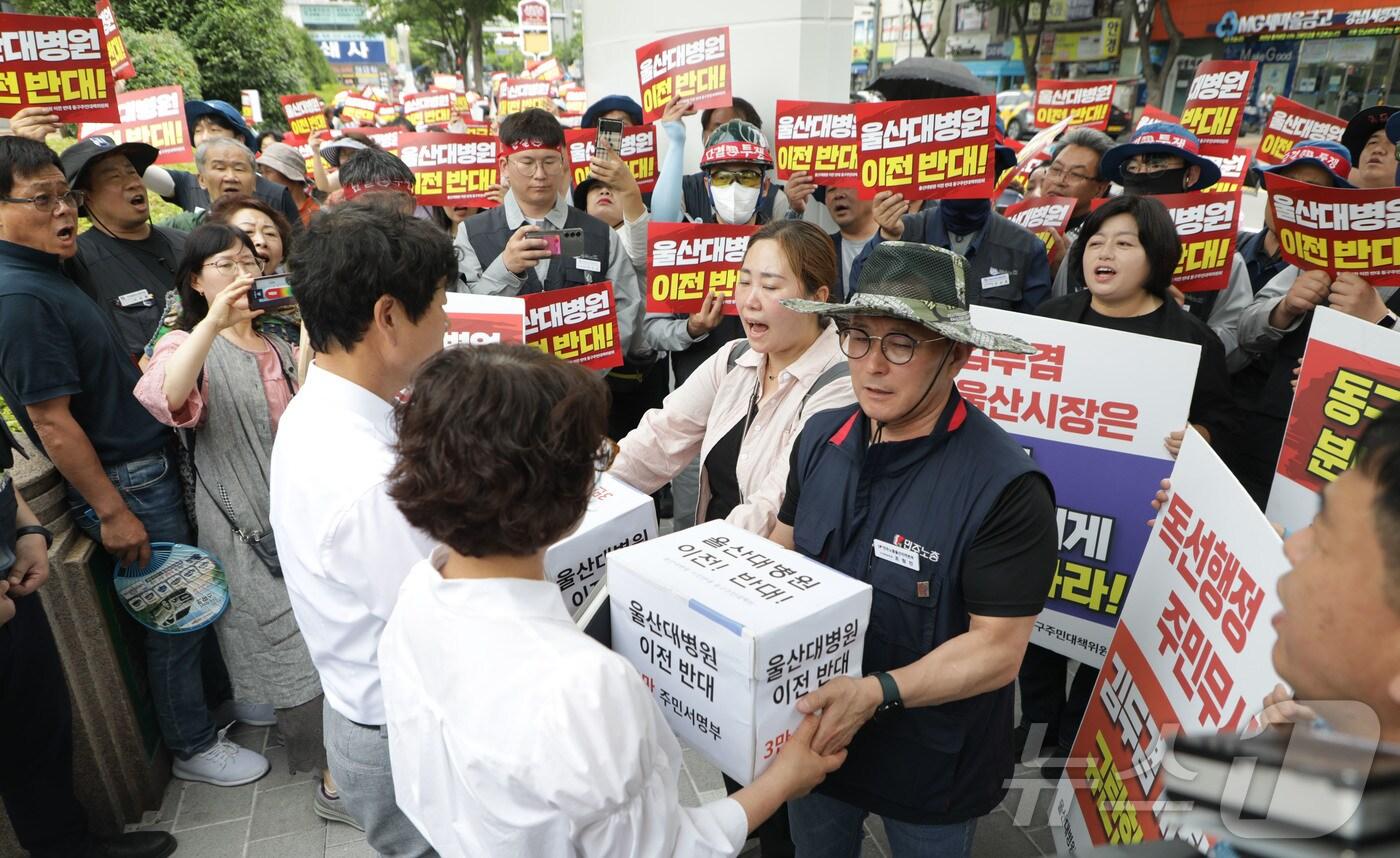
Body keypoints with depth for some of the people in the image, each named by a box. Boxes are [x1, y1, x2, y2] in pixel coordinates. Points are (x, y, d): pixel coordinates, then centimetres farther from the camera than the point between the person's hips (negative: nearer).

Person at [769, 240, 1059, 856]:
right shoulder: (821, 437, -8)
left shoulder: (1006, 487, -26)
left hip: (931, 765, -4)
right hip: (814, 733, 5)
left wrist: (876, 693, -36)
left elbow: (998, 650, -24)